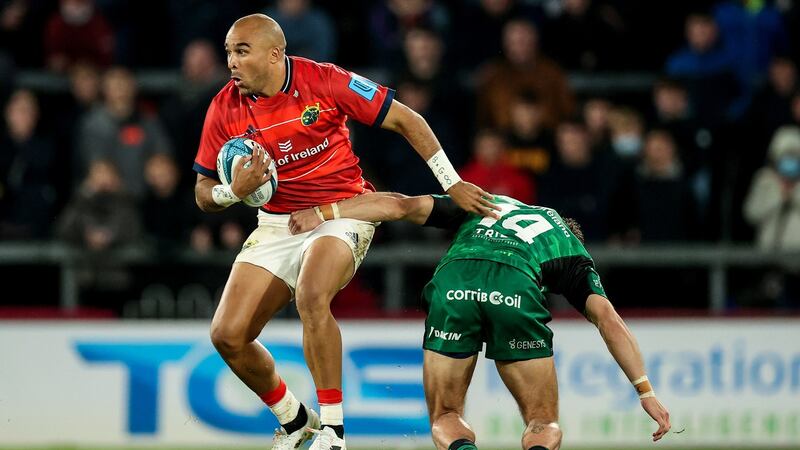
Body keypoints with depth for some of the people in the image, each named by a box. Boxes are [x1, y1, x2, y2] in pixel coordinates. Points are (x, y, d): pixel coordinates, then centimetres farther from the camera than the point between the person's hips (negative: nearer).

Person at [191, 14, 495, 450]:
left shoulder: (323, 81, -14)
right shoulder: (226, 108, -4)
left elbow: (405, 120, -6)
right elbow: (204, 194, 5)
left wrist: (452, 184, -6)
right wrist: (234, 190, -18)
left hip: (342, 213, -4)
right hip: (277, 225, 5)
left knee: (311, 296, -35)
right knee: (227, 335, -9)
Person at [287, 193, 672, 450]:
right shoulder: (571, 249, 33)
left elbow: (400, 206, 25)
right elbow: (607, 318, 18)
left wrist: (323, 213, 23)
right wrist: (646, 392, 16)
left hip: (452, 281, 1)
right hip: (517, 291, -1)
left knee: (445, 418, 18)